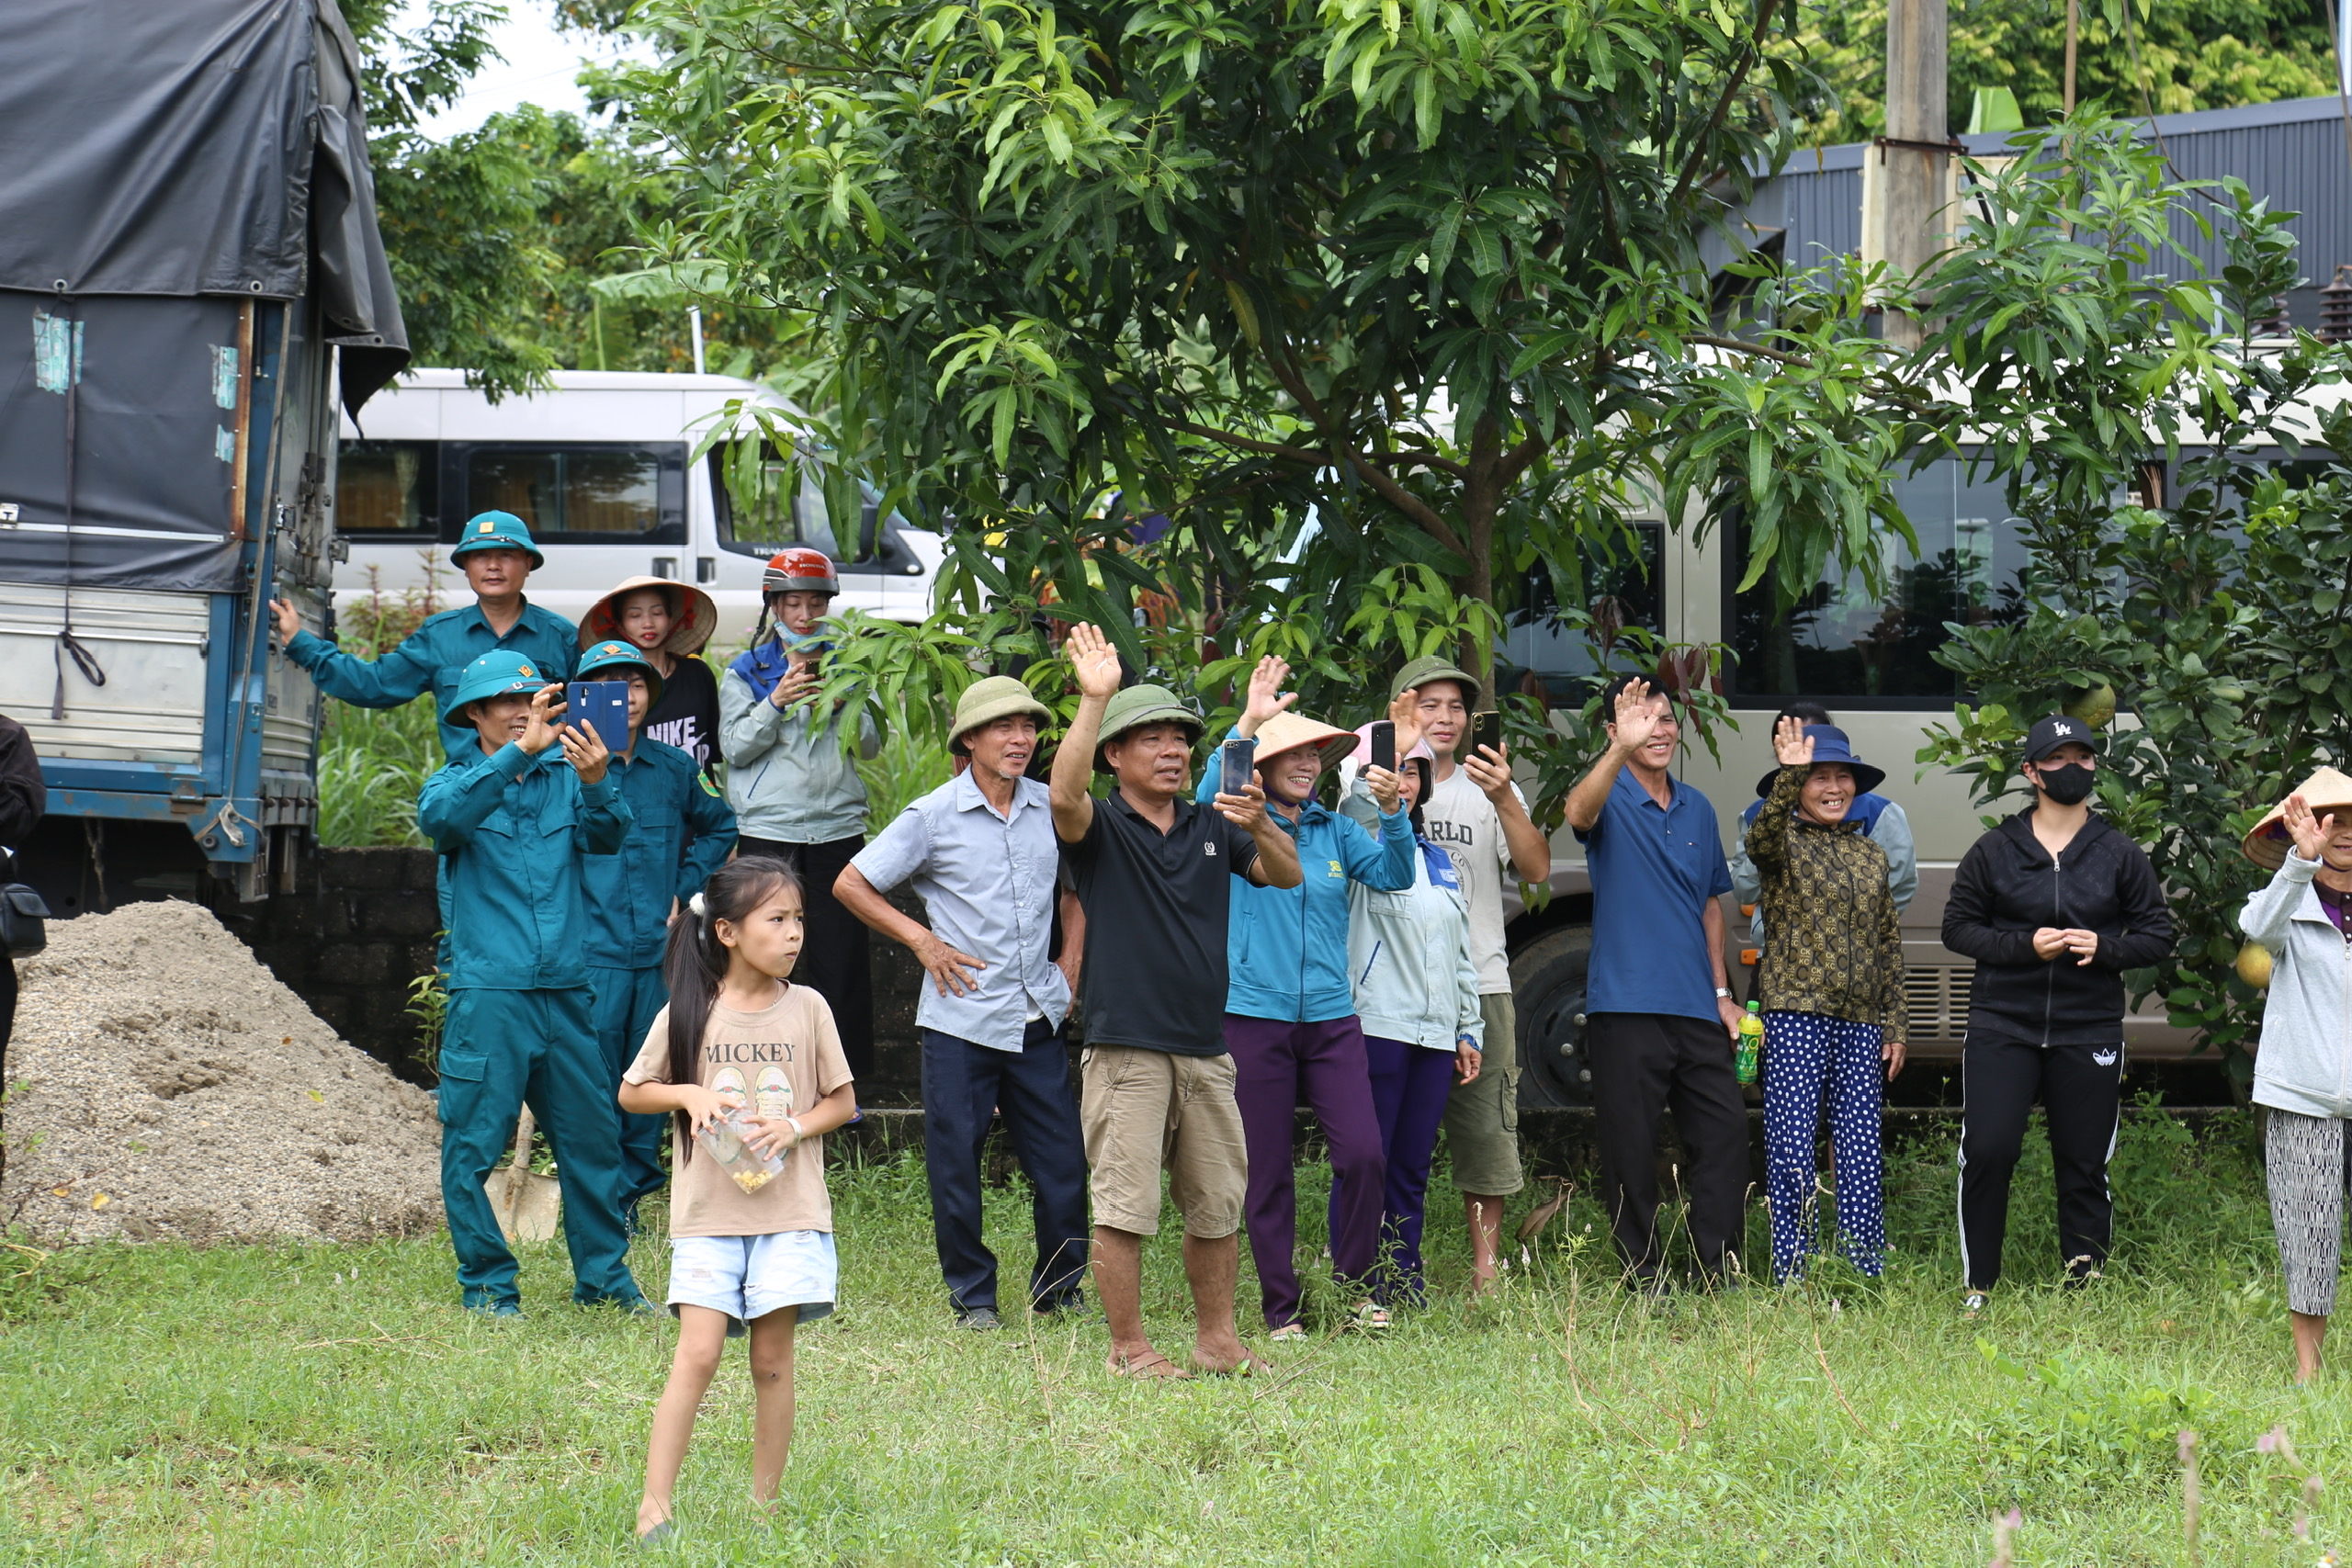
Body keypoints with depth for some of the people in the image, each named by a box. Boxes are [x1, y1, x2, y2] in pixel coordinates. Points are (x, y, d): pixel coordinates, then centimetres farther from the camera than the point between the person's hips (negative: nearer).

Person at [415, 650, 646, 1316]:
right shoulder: (458, 782, 2)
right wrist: (519, 752, -31)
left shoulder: (564, 776, 9)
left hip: (564, 991, 3)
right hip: (487, 993, -3)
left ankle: (603, 1274, 19)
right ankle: (486, 1283, 8)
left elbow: (606, 837, -7)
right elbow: (441, 816, -22)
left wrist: (596, 784, -29)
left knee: (592, 1134, 8)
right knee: (476, 1142, -2)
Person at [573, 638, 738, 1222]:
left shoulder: (674, 768, 8)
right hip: (592, 950, -4)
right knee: (595, 1083, -5)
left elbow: (720, 826, 23)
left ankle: (632, 1194, 19)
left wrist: (685, 887, 12)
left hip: (659, 951, 4)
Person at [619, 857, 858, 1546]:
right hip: (708, 1212, -1)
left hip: (790, 1211, 1)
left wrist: (794, 1127, -9)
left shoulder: (806, 1009, 2)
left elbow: (843, 1100, 9)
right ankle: (655, 1504, -10)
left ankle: (765, 1504, 12)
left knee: (772, 1359, 3)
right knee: (698, 1353, -10)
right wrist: (688, 1094, -10)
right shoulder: (688, 1014, -2)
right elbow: (631, 1093, 8)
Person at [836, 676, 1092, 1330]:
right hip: (960, 1023, -3)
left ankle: (1059, 1288, 19)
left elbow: (1076, 885, 25)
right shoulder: (935, 817, -5)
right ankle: (972, 1295, 15)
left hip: (1038, 1020, 3)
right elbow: (851, 884, 1)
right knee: (956, 1168, 2)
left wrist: (1069, 964, 14)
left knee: (1063, 1164, 3)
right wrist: (921, 940, -4)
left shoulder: (1050, 809, 6)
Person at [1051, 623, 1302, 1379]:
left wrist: (1259, 826, -15)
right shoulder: (1101, 827, -1)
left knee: (1217, 1205, 11)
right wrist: (1094, 700, -30)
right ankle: (1129, 1348, 3)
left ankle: (1217, 1339, 22)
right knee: (1124, 1207, -5)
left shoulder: (1210, 829, 14)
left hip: (1206, 1048, 5)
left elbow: (1287, 875, 6)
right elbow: (1063, 795, -23)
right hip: (1126, 1050, -5)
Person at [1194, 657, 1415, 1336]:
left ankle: (1355, 1284, 8)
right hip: (1255, 1017, -3)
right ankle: (1280, 1306, 10)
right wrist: (1247, 723, -31)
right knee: (1268, 1172, 2)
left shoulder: (1336, 831, 11)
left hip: (1331, 1017, 3)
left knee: (1363, 1154, -9)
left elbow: (1394, 876, 0)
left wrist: (1392, 811, -18)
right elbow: (1207, 799, -20)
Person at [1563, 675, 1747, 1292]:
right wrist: (1622, 749, -45)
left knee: (1726, 1133, 1)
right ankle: (1646, 1283, 6)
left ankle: (1719, 1275, 9)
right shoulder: (1612, 800, -3)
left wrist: (1721, 992, 16)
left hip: (1696, 1009, 5)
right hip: (1627, 1005, -5)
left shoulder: (1696, 808, 15)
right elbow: (1578, 813, -29)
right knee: (1631, 1150, -2)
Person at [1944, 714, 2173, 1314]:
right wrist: (2026, 946, -11)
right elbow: (1957, 927, 5)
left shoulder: (2121, 856, 7)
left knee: (2085, 1167, 4)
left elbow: (2158, 934, 8)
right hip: (2001, 1026, -1)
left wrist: (2103, 948, -12)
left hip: (2089, 1032, 1)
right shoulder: (1994, 851, 5)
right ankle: (1976, 1286, 2)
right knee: (1987, 1151, -10)